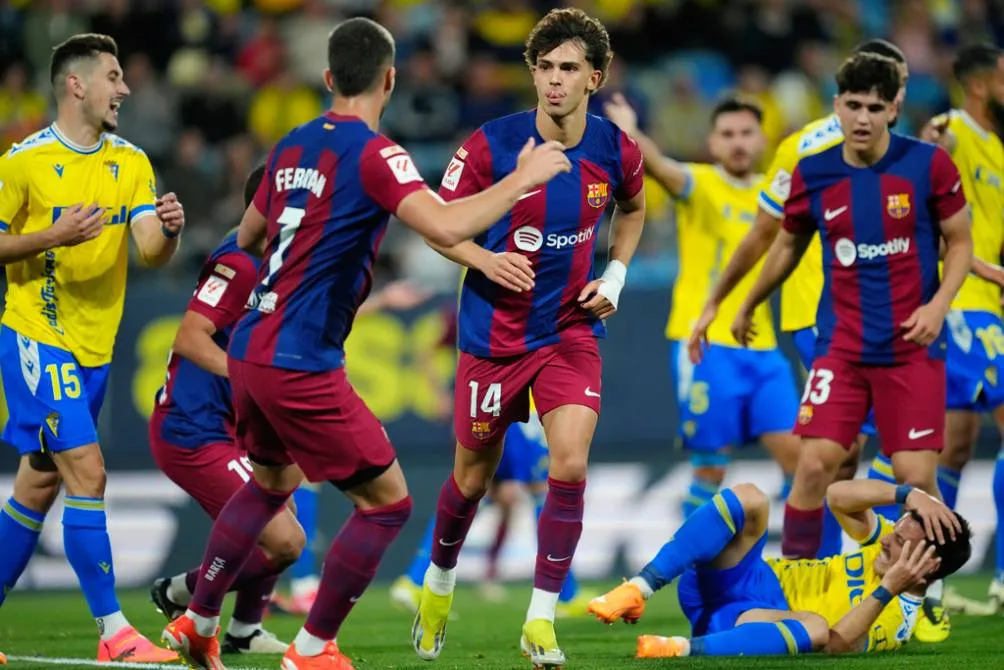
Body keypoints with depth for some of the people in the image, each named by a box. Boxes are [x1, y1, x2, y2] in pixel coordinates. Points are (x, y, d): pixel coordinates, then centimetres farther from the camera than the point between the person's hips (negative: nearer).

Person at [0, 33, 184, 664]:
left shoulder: (130, 162, 5)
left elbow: (151, 250, -4)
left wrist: (168, 230, -26)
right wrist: (51, 237, -20)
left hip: (94, 347, 6)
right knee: (87, 472, -15)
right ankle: (114, 631, -13)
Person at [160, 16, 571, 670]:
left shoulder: (294, 146, 10)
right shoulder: (373, 153, -13)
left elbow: (248, 236, 24)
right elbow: (446, 227, -27)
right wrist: (521, 180, -15)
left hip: (250, 349, 8)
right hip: (301, 363, -8)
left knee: (270, 483, 29)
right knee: (388, 501, 2)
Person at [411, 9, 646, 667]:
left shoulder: (616, 150, -5)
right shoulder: (492, 144, -13)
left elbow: (634, 208, 19)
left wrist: (615, 277, 6)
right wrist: (485, 260, -21)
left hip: (573, 330, 1)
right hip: (494, 334, -1)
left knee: (570, 463, -17)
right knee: (473, 475, 11)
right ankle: (440, 580, 41)